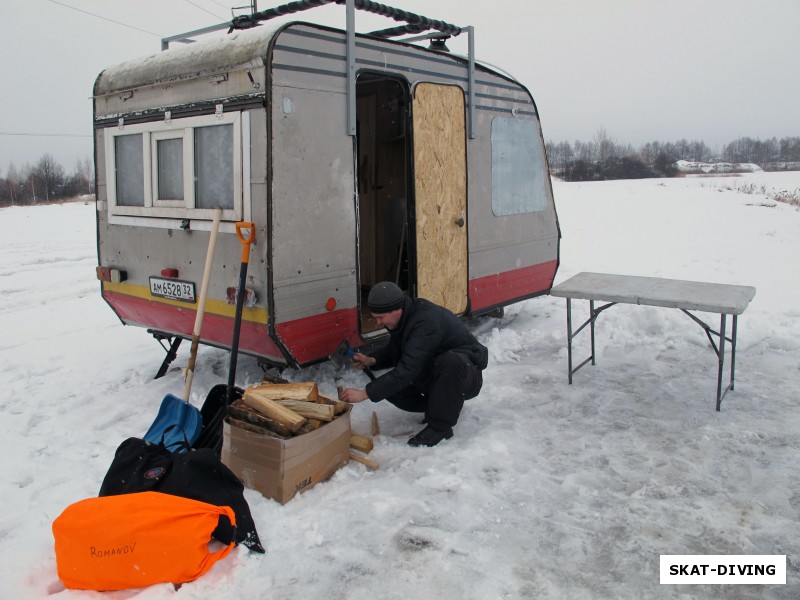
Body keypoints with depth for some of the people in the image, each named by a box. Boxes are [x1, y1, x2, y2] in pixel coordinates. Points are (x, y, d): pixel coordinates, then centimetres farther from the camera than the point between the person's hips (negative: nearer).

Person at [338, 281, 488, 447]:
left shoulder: (426, 322, -32)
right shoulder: (405, 319, -4)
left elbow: (407, 370, -37)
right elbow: (393, 351, 13)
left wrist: (365, 393, -37)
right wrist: (372, 360, -8)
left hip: (467, 375, -8)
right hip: (432, 375, 8)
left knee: (451, 361, -41)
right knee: (391, 385, -10)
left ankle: (440, 427, -22)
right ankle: (446, 405, 7)